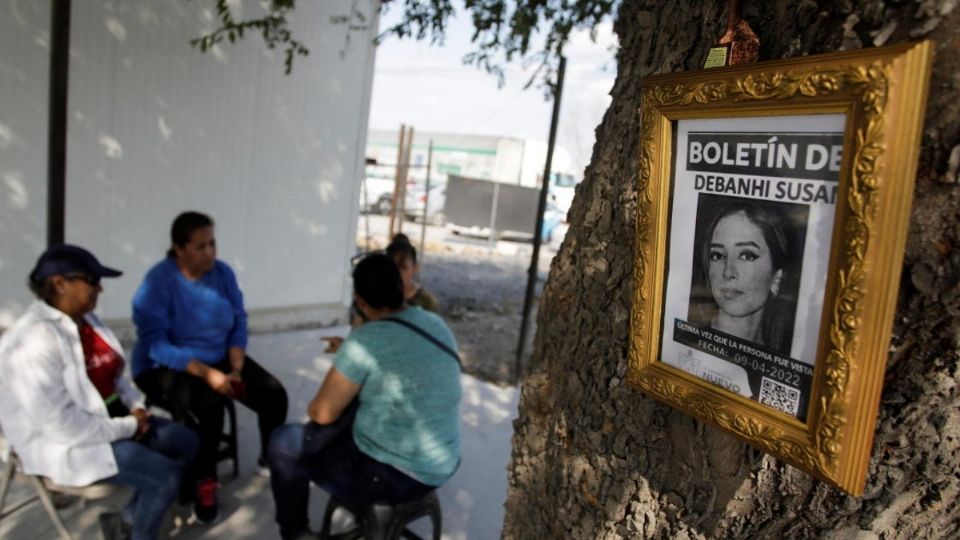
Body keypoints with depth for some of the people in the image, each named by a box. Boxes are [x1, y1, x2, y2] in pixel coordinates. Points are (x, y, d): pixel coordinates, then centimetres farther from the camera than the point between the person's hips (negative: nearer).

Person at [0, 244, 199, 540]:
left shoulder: (85, 320, 2)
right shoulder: (34, 343, -26)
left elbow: (112, 374, 14)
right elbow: (62, 426, -28)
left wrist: (136, 406, -3)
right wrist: (128, 426, -19)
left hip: (108, 418, 9)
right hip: (64, 443, -9)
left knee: (185, 442, 5)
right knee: (165, 475, -17)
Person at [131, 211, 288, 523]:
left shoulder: (223, 272, -4)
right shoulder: (158, 281, -18)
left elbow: (239, 324, 0)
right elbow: (155, 344, -24)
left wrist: (236, 370, -15)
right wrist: (207, 373, -31)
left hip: (221, 360, 5)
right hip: (167, 367, -5)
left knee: (274, 395, -13)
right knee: (208, 405, -34)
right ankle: (204, 482, -9)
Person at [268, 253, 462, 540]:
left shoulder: (365, 339, -22)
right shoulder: (436, 324, 1)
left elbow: (322, 413, -14)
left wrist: (313, 407, 8)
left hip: (394, 476, -8)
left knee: (284, 442, 9)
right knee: (348, 414, 29)